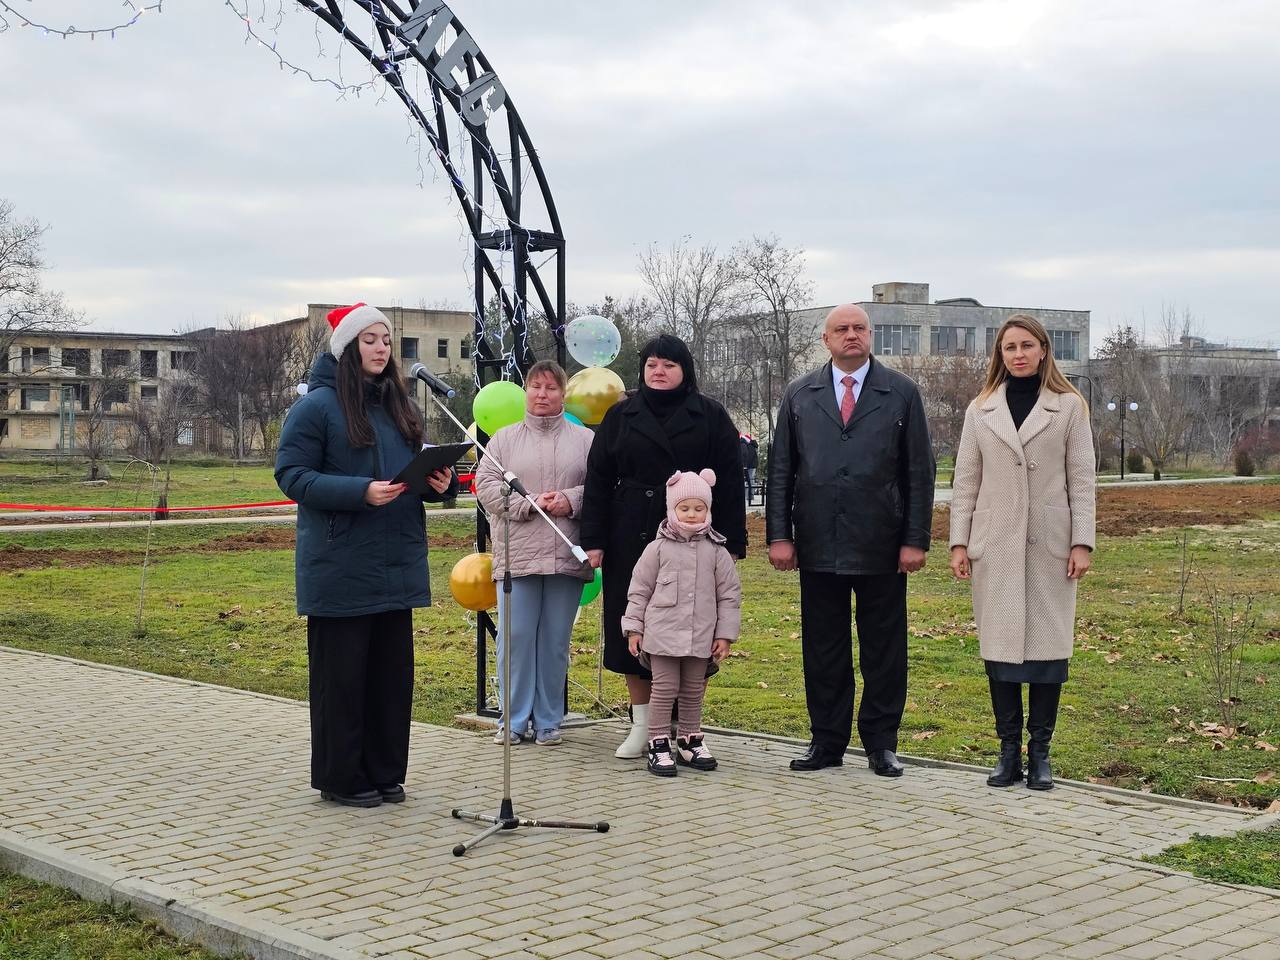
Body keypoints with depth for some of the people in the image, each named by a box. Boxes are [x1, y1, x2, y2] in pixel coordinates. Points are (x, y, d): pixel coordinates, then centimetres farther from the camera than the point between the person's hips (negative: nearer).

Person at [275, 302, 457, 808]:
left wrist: (441, 481, -2)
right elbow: (291, 474, -12)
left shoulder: (399, 406, 14)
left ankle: (385, 772, 21)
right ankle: (340, 779, 11)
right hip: (341, 568, -7)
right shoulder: (317, 405, -7)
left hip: (397, 566, 7)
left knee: (392, 671, 10)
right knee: (341, 674, 1)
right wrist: (361, 492, -23)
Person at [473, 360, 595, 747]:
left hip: (567, 556, 0)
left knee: (556, 641, 6)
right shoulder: (504, 439, 10)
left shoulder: (586, 440, 10)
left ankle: (548, 720, 16)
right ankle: (513, 719, 11)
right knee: (516, 637, 1)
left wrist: (571, 500, -13)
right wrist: (528, 503, -11)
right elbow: (486, 485, 1)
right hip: (517, 554, 0)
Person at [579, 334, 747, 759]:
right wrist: (594, 541, 0)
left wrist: (732, 542, -5)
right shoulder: (621, 416, 9)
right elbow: (598, 481, 7)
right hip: (631, 542, 2)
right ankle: (642, 725, 16)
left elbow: (729, 483, 1)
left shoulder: (710, 416, 4)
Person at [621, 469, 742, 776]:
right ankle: (659, 745, 6)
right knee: (664, 688, -1)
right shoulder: (658, 549, -1)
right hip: (662, 634, -2)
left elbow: (729, 595, 7)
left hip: (701, 636, 2)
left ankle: (690, 742, 25)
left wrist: (724, 634, 3)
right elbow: (639, 590, 3)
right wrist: (633, 628, 0)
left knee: (694, 691, 13)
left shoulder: (716, 552, 3)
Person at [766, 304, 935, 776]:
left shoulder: (901, 393, 4)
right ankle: (827, 742, 16)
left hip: (881, 545, -1)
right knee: (823, 649, 7)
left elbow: (919, 472, 1)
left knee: (884, 649, 5)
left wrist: (915, 540, -5)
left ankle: (881, 742, 15)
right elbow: (780, 470, 8)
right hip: (818, 546, 2)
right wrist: (779, 535, -1)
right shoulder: (799, 395, 9)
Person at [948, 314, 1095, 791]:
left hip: (1049, 545, -1)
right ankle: (1009, 750, 9)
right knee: (998, 645, 1)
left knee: (1047, 643, -1)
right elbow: (965, 481, 9)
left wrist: (1082, 543, -6)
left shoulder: (1069, 407, 5)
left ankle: (1040, 753, 8)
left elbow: (1081, 479, 2)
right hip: (995, 546, 1)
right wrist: (959, 542, 2)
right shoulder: (981, 410, 10)